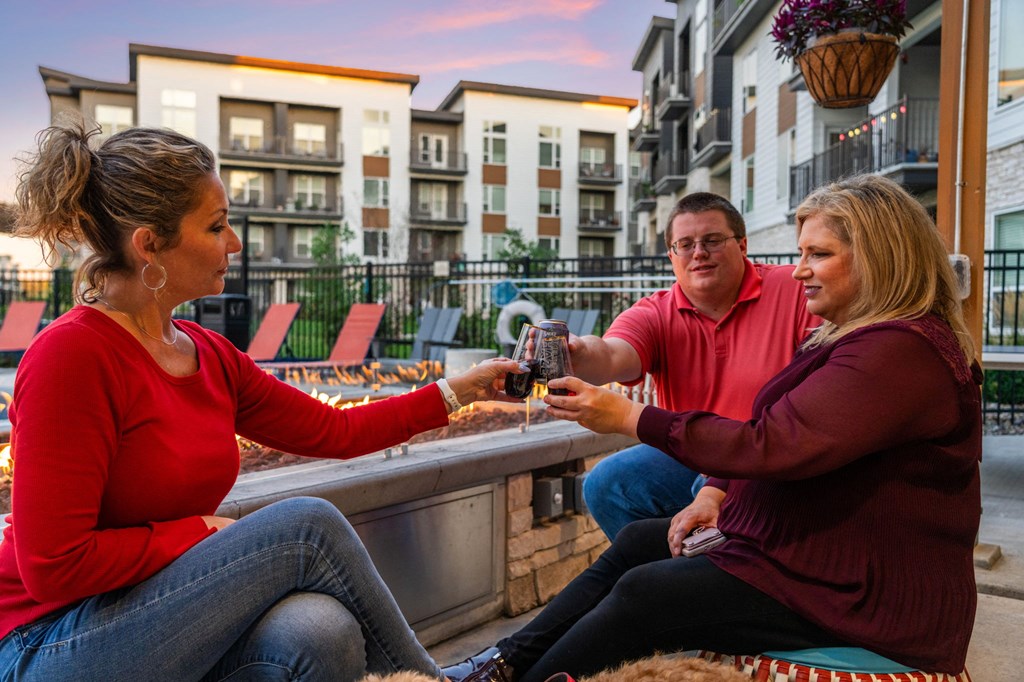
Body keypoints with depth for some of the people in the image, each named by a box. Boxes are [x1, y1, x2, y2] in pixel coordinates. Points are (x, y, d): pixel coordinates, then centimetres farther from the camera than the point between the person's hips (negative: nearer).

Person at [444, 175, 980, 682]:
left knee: (642, 593, -15)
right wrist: (717, 492, -4)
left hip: (863, 599, -10)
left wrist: (631, 418, -26)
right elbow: (783, 436, 12)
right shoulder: (850, 336, 12)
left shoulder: (898, 351, -23)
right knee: (637, 541, 4)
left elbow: (773, 446, -30)